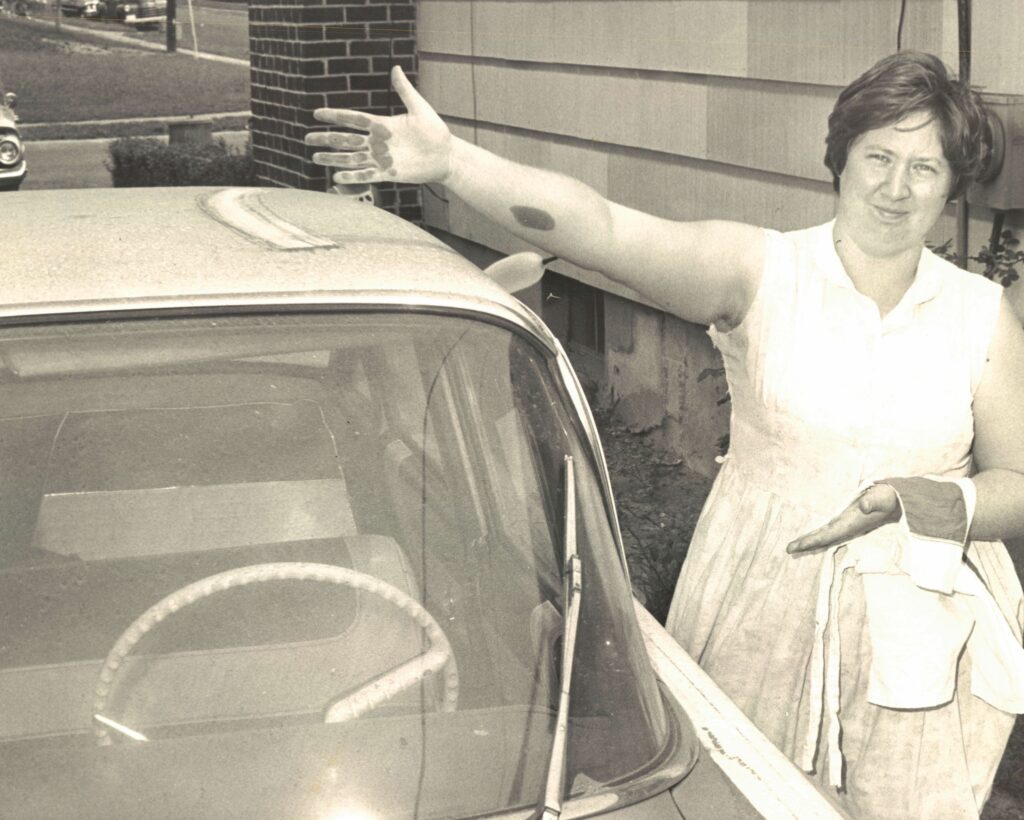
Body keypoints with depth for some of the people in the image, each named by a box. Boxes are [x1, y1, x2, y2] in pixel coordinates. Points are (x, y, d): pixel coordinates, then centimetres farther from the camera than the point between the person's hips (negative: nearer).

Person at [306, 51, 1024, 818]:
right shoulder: (761, 271, -7)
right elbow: (604, 229, -21)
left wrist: (906, 503, -18)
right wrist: (451, 163, -35)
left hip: (920, 648, 1)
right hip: (757, 624, -1)